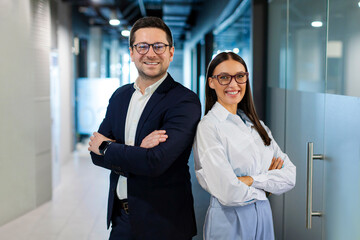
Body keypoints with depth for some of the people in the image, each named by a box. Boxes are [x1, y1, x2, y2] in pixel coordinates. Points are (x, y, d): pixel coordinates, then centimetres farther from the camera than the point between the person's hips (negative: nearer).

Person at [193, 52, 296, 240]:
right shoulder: (208, 127, -15)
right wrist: (267, 184, -5)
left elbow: (290, 176, 0)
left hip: (264, 217, 6)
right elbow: (229, 194, -23)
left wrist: (251, 180, -16)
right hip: (230, 223, -6)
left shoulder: (256, 125, 7)